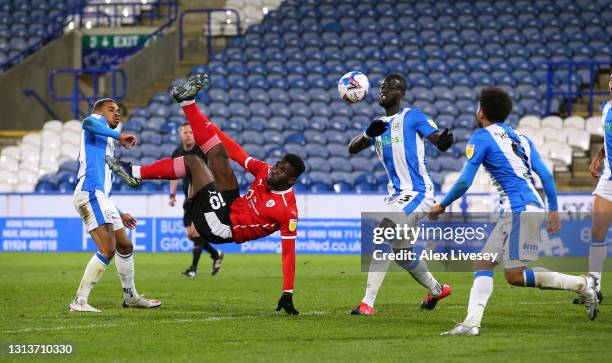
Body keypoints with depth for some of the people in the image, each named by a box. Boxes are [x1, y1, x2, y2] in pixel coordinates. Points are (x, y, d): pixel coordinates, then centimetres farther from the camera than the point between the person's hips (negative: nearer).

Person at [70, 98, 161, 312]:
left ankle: (131, 297, 33)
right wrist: (119, 136, -25)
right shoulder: (97, 121, 6)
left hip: (101, 197, 10)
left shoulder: (107, 142, 31)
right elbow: (88, 123, -24)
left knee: (125, 246, 19)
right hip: (90, 193, -10)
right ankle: (79, 301, -18)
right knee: (108, 249, -18)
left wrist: (118, 214, 35)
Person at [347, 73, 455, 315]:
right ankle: (436, 290, 36)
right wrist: (368, 134, -18)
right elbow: (352, 149, 3)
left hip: (417, 193, -8)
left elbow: (440, 143, -13)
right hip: (396, 196, 8)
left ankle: (368, 302, -21)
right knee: (401, 252, 14)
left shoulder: (412, 117, -4)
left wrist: (445, 140, -38)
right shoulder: (378, 125, 16)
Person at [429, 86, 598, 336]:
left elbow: (464, 181, -8)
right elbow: (545, 175, 16)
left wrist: (442, 206, 5)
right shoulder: (520, 137, 20)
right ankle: (472, 322, -5)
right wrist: (553, 210, 21)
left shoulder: (482, 137, -2)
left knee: (515, 276, -8)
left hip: (519, 210, -9)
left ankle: (582, 284, -7)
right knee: (483, 264, 7)